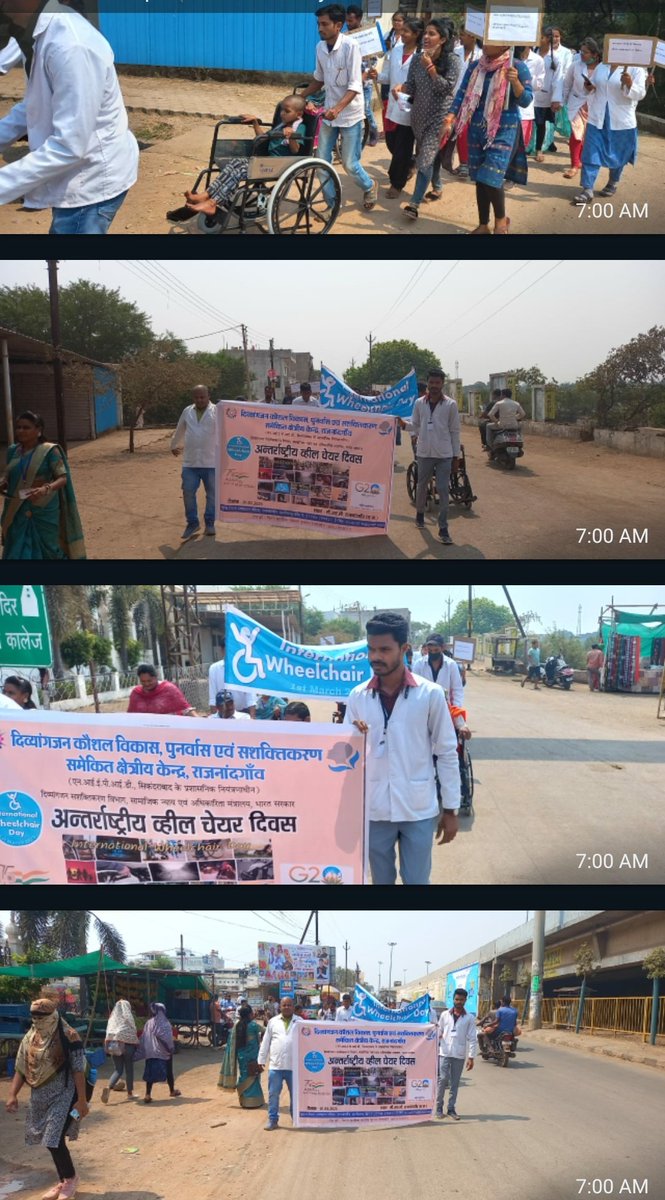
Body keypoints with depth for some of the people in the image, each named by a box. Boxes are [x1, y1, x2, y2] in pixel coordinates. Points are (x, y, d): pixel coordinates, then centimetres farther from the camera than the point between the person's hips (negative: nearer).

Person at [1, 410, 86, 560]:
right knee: (16, 552, 5)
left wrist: (45, 489, -33)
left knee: (46, 550, 6)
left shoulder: (49, 450, -9)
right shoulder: (13, 450, 7)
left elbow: (63, 478, -14)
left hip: (43, 511, -5)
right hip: (17, 511, 5)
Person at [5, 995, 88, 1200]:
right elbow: (21, 1069, 9)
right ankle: (64, 1181, 28)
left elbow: (78, 1071, -14)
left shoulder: (68, 1037, -14)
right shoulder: (30, 1038, 4)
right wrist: (13, 1095, 1)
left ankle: (71, 1178, 12)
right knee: (49, 1141, 12)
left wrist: (82, 1100, -16)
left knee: (54, 1140, -11)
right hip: (40, 1097, 7)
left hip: (63, 1096, -7)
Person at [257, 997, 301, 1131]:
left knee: (295, 1094, 9)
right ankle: (272, 1120, 12)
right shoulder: (273, 1022, 6)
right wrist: (262, 1059, 8)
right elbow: (266, 1042, 10)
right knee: (273, 1094, 3)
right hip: (275, 1065, 1)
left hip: (294, 1066, -1)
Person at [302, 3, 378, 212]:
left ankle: (369, 187, 29)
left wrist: (338, 108, -36)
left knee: (349, 164, -1)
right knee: (322, 160, 2)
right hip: (329, 113, 6)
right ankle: (332, 203, 16)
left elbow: (355, 85, -22)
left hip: (350, 114, -6)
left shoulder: (350, 46, -19)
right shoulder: (320, 47, 0)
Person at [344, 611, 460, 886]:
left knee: (417, 881, 7)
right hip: (374, 808, 2)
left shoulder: (430, 694, -6)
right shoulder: (358, 696, 1)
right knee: (381, 880, 14)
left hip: (418, 809, -2)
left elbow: (447, 753, -1)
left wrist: (451, 809, 0)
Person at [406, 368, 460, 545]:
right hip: (424, 453, 2)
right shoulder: (419, 403, 4)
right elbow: (415, 426, 10)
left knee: (443, 490, -4)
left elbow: (455, 431, 0)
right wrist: (402, 423, -11)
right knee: (422, 486, 16)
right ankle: (420, 514, 40)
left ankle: (443, 529, -2)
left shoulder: (450, 405, -3)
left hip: (444, 454, -2)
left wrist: (456, 456, -1)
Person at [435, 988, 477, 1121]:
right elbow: (438, 1033, 8)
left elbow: (473, 1039, -1)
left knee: (455, 1083, 6)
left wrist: (471, 1057, -6)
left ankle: (451, 1109, 15)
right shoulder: (445, 1015, 4)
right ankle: (439, 1107, 5)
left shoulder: (469, 1018, 0)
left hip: (459, 1055, 0)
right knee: (443, 1079, -7)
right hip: (445, 1053, 0)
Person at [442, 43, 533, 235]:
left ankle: (501, 219, 12)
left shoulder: (518, 67, -9)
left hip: (504, 131, -5)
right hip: (477, 130, 5)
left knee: (491, 177, -13)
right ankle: (483, 225, 22)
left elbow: (526, 101, -11)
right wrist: (449, 120, -9)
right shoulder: (475, 67, 2)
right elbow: (462, 95, 2)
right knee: (479, 179, 9)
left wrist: (515, 82, -29)